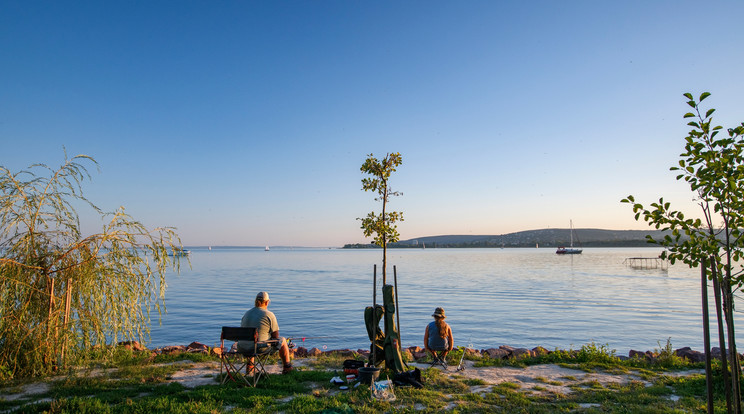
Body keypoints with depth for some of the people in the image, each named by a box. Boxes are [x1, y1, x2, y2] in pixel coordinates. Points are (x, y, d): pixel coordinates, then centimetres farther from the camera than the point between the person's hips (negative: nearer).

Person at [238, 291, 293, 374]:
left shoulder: (246, 314, 7)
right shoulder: (269, 315, -10)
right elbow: (276, 335, -6)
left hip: (243, 348, 6)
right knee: (282, 340, 19)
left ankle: (250, 365, 42)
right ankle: (287, 367, 33)